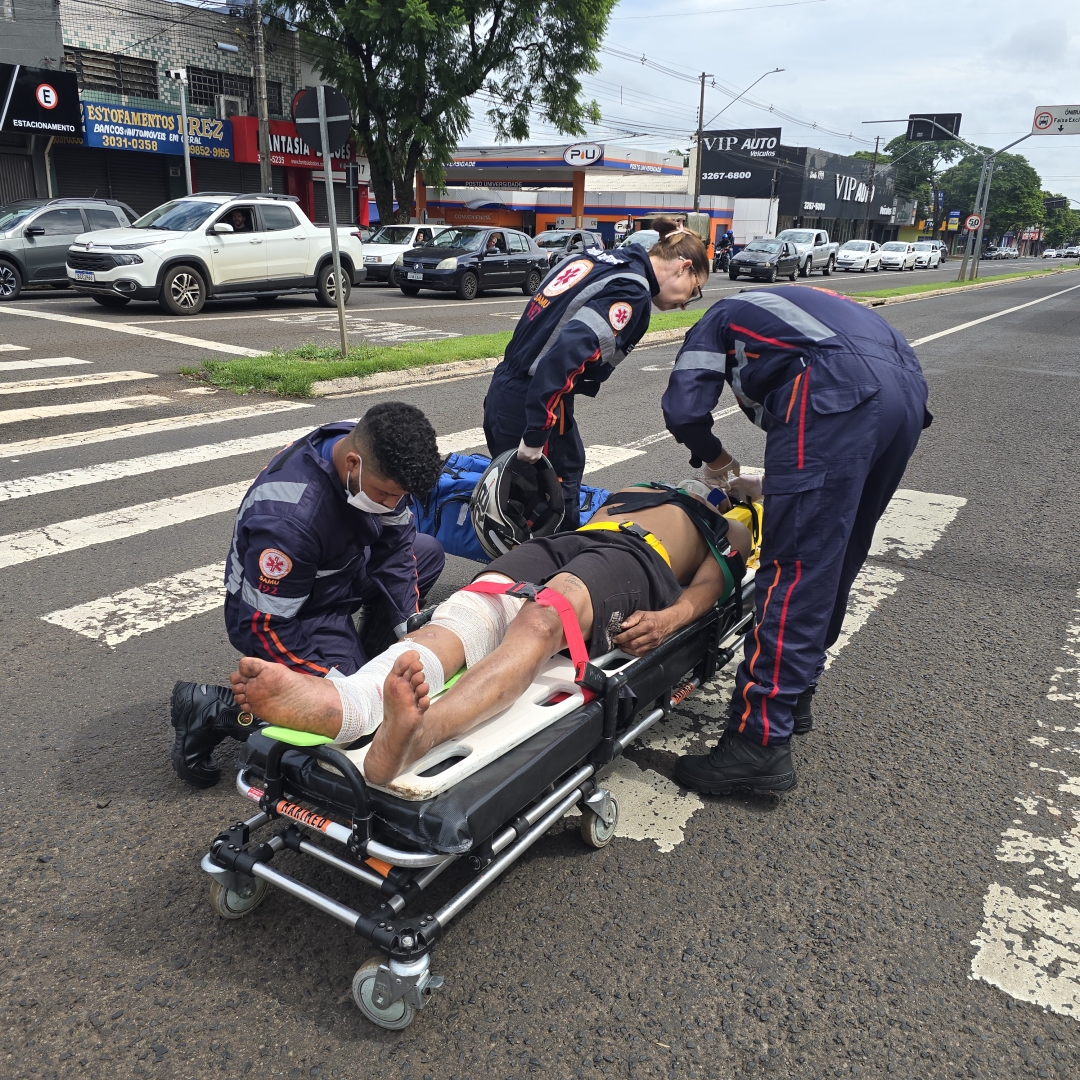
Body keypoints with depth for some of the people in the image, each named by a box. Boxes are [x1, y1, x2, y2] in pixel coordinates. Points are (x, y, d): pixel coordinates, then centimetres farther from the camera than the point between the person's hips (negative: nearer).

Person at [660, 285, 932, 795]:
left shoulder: (719, 318, 24)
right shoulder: (795, 307, 42)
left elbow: (683, 408, 7)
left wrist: (713, 457, 26)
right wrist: (777, 484, 42)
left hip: (839, 395, -8)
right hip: (908, 390, 8)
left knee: (795, 567, -9)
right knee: (835, 562, 17)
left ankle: (761, 742, -8)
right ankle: (794, 695, 28)